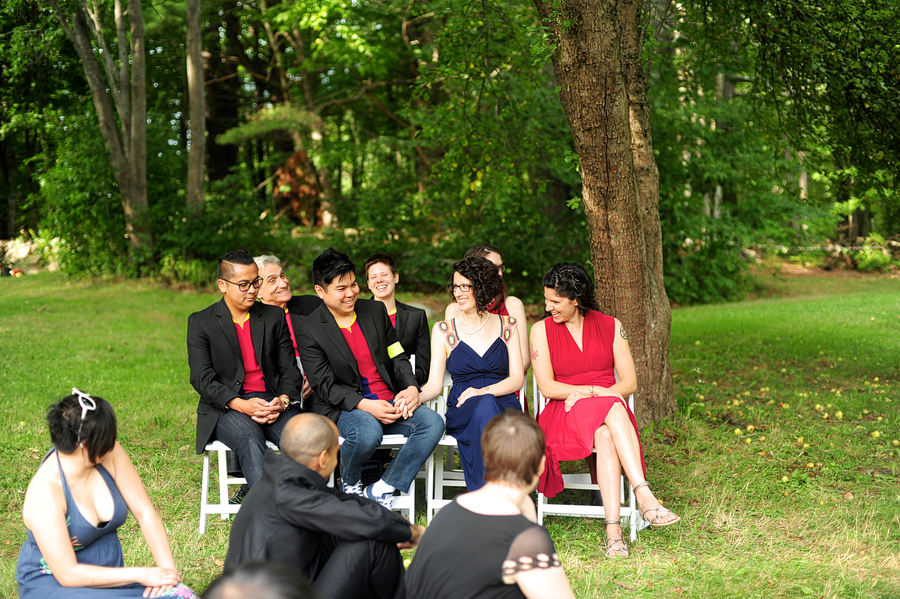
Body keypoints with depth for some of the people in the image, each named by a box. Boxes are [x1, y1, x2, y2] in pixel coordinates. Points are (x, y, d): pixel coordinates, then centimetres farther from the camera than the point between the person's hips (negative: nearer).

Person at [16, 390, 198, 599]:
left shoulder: (110, 454, -8)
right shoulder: (44, 491, -25)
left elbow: (145, 512, -3)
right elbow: (68, 573, -24)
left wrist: (167, 568, -16)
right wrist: (141, 575, -23)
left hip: (109, 573, 6)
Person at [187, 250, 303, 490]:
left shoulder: (274, 317, 14)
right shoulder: (200, 322, 5)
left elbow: (289, 369, 11)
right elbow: (202, 379, -4)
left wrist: (283, 400, -12)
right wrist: (241, 405, -20)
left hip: (272, 401, 3)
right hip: (225, 407, -3)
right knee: (250, 439, -36)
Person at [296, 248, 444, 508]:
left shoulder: (376, 311, 11)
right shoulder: (310, 331, -4)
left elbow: (398, 358, 15)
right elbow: (325, 386, -9)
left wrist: (411, 387, -7)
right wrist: (366, 406, -22)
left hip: (389, 401, 5)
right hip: (342, 408, -5)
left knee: (432, 423, -22)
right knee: (367, 432, -38)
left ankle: (380, 490, -14)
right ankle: (348, 484, -3)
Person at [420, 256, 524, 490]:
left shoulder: (507, 326, 13)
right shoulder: (443, 330, 13)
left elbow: (517, 378, 5)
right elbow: (434, 383, 7)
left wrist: (484, 391, -14)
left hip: (504, 404, 0)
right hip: (461, 413, 0)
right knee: (485, 407, -38)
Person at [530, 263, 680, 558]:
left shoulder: (610, 326, 11)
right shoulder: (541, 330, 7)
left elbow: (629, 382, 6)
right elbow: (547, 387, -2)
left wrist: (584, 393, -10)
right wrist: (597, 391, -14)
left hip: (607, 410, 2)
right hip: (563, 415, -2)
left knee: (606, 437, -36)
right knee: (613, 410, -36)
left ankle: (613, 528, -45)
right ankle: (645, 497, -45)